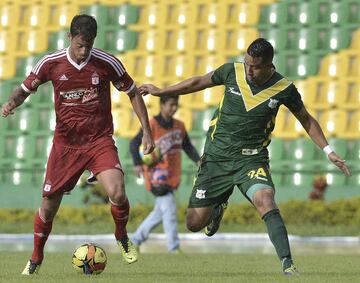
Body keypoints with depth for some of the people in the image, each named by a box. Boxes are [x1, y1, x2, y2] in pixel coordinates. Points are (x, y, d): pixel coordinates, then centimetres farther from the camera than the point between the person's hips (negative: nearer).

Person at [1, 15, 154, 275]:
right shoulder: (51, 64, -7)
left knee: (117, 193, -24)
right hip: (65, 144, 2)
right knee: (49, 205, 5)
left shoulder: (108, 63, -10)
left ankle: (122, 237, 8)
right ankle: (36, 260, 29)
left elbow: (133, 93, 3)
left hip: (100, 141, -1)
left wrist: (147, 132, 1)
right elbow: (25, 89, 6)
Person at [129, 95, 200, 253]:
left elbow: (187, 146, 13)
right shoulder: (152, 125, -10)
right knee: (169, 209, -14)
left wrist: (198, 161, -3)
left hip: (172, 176, 7)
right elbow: (134, 143, -12)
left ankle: (135, 241, 25)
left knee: (160, 212, 12)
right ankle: (174, 247, -12)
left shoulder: (179, 126, 10)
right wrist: (138, 164, -26)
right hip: (157, 174, -7)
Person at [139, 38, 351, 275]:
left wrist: (328, 151, 2)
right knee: (194, 223, 0)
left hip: (251, 159, -2)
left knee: (264, 200, -33)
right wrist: (161, 92, 17)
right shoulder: (232, 71, -7)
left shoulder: (284, 89, -10)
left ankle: (288, 264, -35)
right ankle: (218, 207, 37)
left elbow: (306, 119, 7)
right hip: (217, 155, 2)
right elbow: (199, 82, 11)